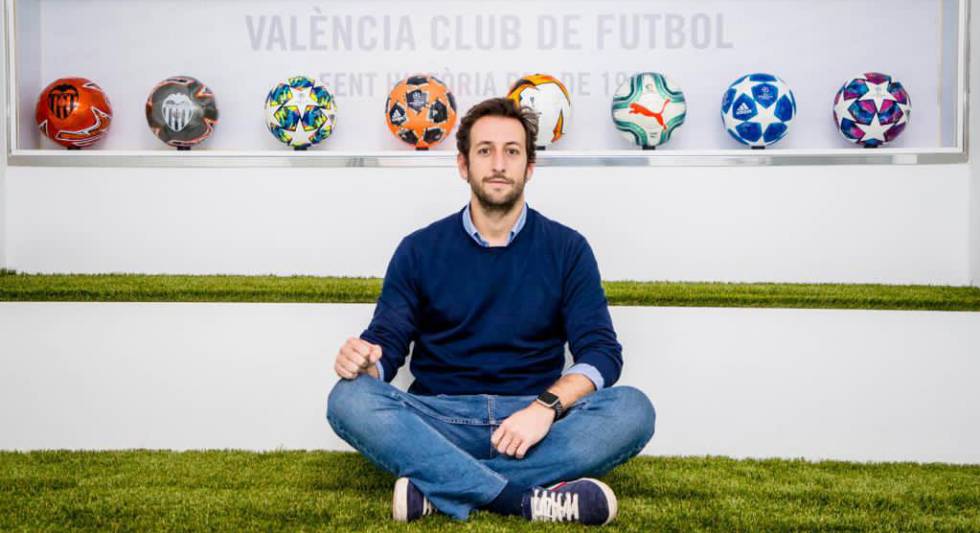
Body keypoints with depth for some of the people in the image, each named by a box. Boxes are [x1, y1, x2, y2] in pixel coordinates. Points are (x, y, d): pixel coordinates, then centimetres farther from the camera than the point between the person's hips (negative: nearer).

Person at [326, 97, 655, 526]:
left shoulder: (567, 249, 7)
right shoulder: (420, 249, 8)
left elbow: (601, 352, 0)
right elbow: (386, 341, 5)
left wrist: (546, 406, -19)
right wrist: (362, 360, -20)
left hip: (532, 421, 1)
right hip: (439, 420, 0)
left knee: (632, 410, -27)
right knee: (349, 399, -28)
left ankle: (435, 487, -29)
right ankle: (525, 499, -36)